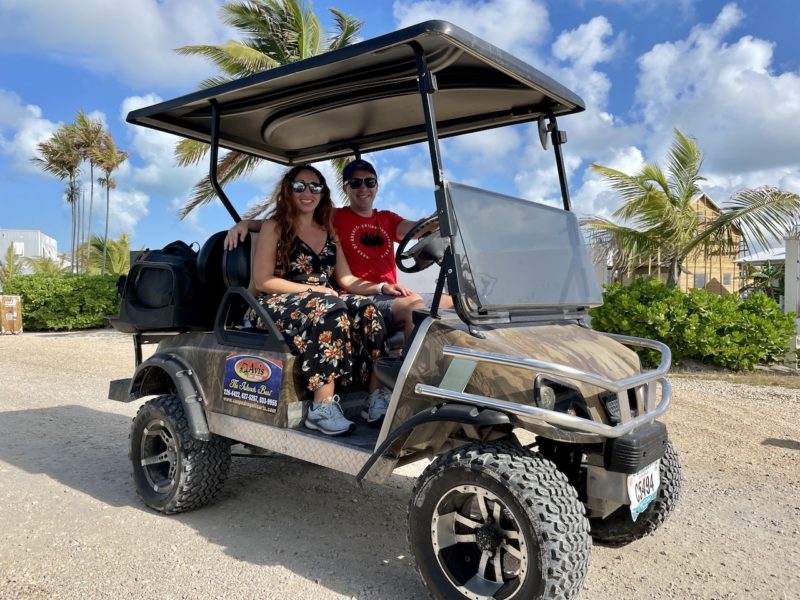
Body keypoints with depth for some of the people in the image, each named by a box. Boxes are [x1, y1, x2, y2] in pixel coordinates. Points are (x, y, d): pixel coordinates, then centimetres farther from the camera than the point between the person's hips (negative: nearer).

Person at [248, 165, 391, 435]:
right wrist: (313, 290, -14)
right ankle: (323, 406, -40)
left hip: (324, 302, 5)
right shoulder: (274, 227, 4)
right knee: (329, 309, -35)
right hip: (279, 306, -5)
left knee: (364, 306, -25)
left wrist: (381, 287, -5)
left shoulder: (328, 233, 19)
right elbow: (262, 280, -6)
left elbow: (346, 279, 12)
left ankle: (376, 394, -31)